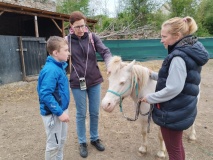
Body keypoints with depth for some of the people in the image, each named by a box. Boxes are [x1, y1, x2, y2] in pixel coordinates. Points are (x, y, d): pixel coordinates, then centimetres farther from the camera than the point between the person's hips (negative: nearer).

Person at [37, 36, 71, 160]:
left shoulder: (60, 66, 3)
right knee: (54, 144, 11)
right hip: (53, 113, -9)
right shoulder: (51, 70, -25)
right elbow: (45, 95, -29)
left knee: (62, 140, 24)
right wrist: (59, 112, -24)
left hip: (61, 109, 9)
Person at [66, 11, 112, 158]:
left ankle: (95, 138, 36)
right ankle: (82, 142, 31)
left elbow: (105, 51, -13)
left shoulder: (93, 37, -3)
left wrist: (110, 65, -33)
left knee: (95, 112, 14)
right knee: (81, 114, 11)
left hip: (95, 81, 2)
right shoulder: (67, 40, -6)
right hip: (77, 83, -1)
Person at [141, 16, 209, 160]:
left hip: (173, 113, -10)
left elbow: (173, 89, -28)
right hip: (182, 109, 10)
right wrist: (154, 75, 12)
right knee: (177, 145, 27)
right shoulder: (190, 51, 6)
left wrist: (150, 98, -15)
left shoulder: (179, 56, -25)